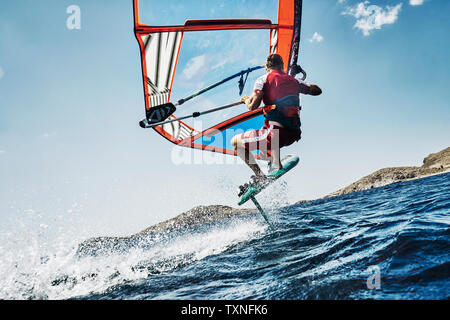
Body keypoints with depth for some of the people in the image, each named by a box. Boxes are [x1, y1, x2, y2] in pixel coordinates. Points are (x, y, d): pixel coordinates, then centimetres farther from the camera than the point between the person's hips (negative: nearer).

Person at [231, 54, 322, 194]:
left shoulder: (263, 79, 2)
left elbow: (253, 106, -10)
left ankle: (260, 177, -2)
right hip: (293, 134, 6)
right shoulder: (294, 80, 17)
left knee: (236, 142, 11)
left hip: (275, 132, -6)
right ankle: (275, 163, 21)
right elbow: (317, 91, 31)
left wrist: (246, 100, 13)